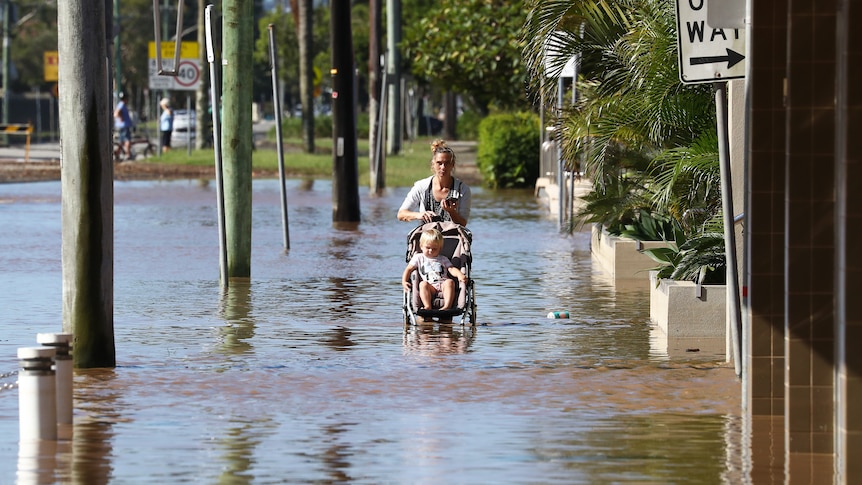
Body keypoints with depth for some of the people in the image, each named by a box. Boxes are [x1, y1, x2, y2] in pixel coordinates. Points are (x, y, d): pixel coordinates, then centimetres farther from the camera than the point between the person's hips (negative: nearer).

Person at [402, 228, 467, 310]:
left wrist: (460, 274, -12)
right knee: (423, 284, -33)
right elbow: (409, 269, 14)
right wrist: (404, 282, -3)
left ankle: (447, 305, -44)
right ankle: (428, 306, -47)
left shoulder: (443, 259, 22)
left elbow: (451, 269, 10)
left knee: (450, 282, -31)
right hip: (429, 287, -1)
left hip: (443, 285, 1)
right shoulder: (418, 258, 18)